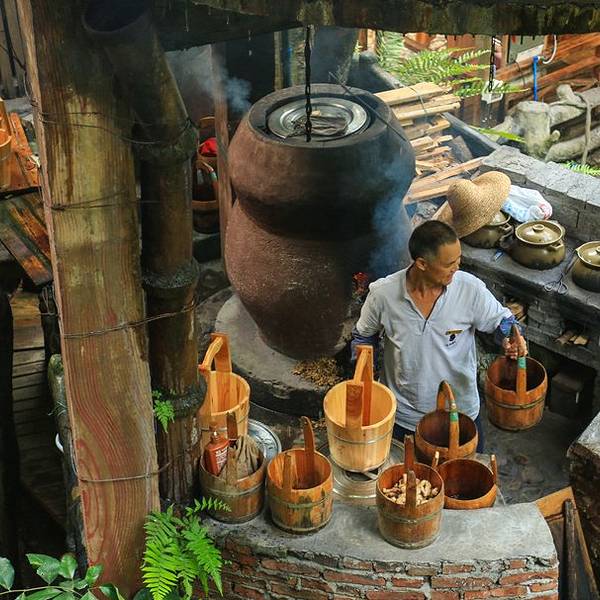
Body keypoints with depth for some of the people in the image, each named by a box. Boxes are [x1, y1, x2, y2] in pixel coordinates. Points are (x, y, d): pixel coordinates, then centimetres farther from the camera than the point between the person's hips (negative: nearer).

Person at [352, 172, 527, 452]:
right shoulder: (383, 294, -20)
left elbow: (501, 319, -2)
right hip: (402, 417, -1)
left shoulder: (470, 290, -20)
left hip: (460, 414, 1)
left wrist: (510, 339, -24)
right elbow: (363, 337, 0)